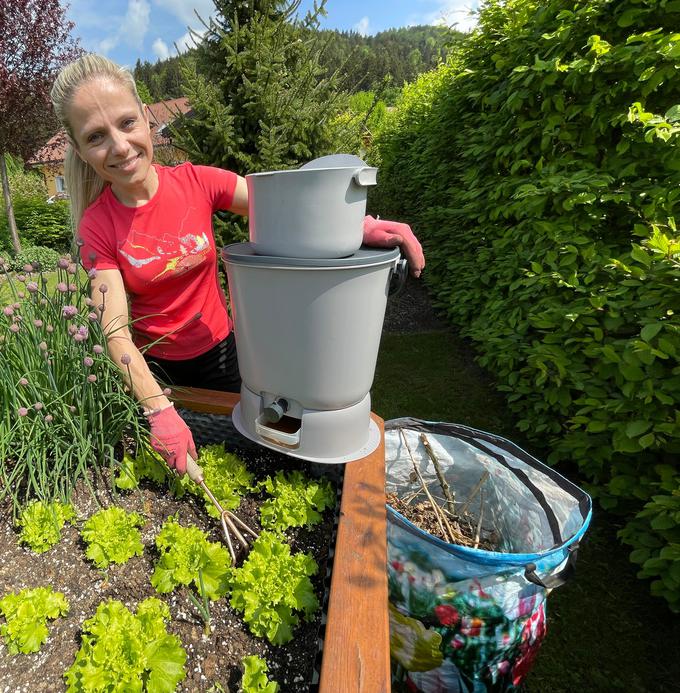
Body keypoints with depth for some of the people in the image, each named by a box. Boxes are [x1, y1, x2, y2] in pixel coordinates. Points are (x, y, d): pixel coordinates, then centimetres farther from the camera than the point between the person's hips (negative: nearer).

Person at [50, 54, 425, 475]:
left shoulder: (198, 183, -15)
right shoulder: (96, 228, -16)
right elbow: (116, 332, -22)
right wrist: (160, 411, -33)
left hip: (219, 350, 1)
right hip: (155, 366, 0)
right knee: (175, 454, 21)